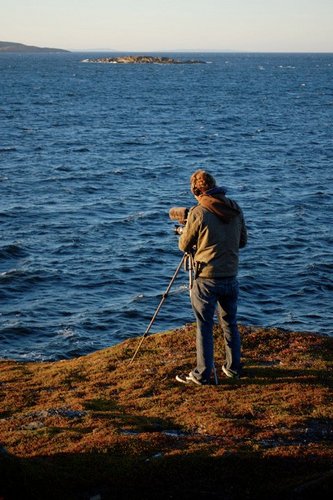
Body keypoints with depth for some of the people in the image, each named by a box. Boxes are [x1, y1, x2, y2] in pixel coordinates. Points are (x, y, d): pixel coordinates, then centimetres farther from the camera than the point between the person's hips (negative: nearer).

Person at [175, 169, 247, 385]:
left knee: (204, 327, 3)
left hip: (207, 278, -5)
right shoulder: (235, 209, 2)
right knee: (230, 323, 17)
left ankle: (202, 374, 8)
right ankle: (233, 368, 27)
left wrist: (190, 239, 20)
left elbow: (184, 245, -2)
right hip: (231, 277, 5)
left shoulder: (198, 212, -13)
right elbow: (243, 241, 12)